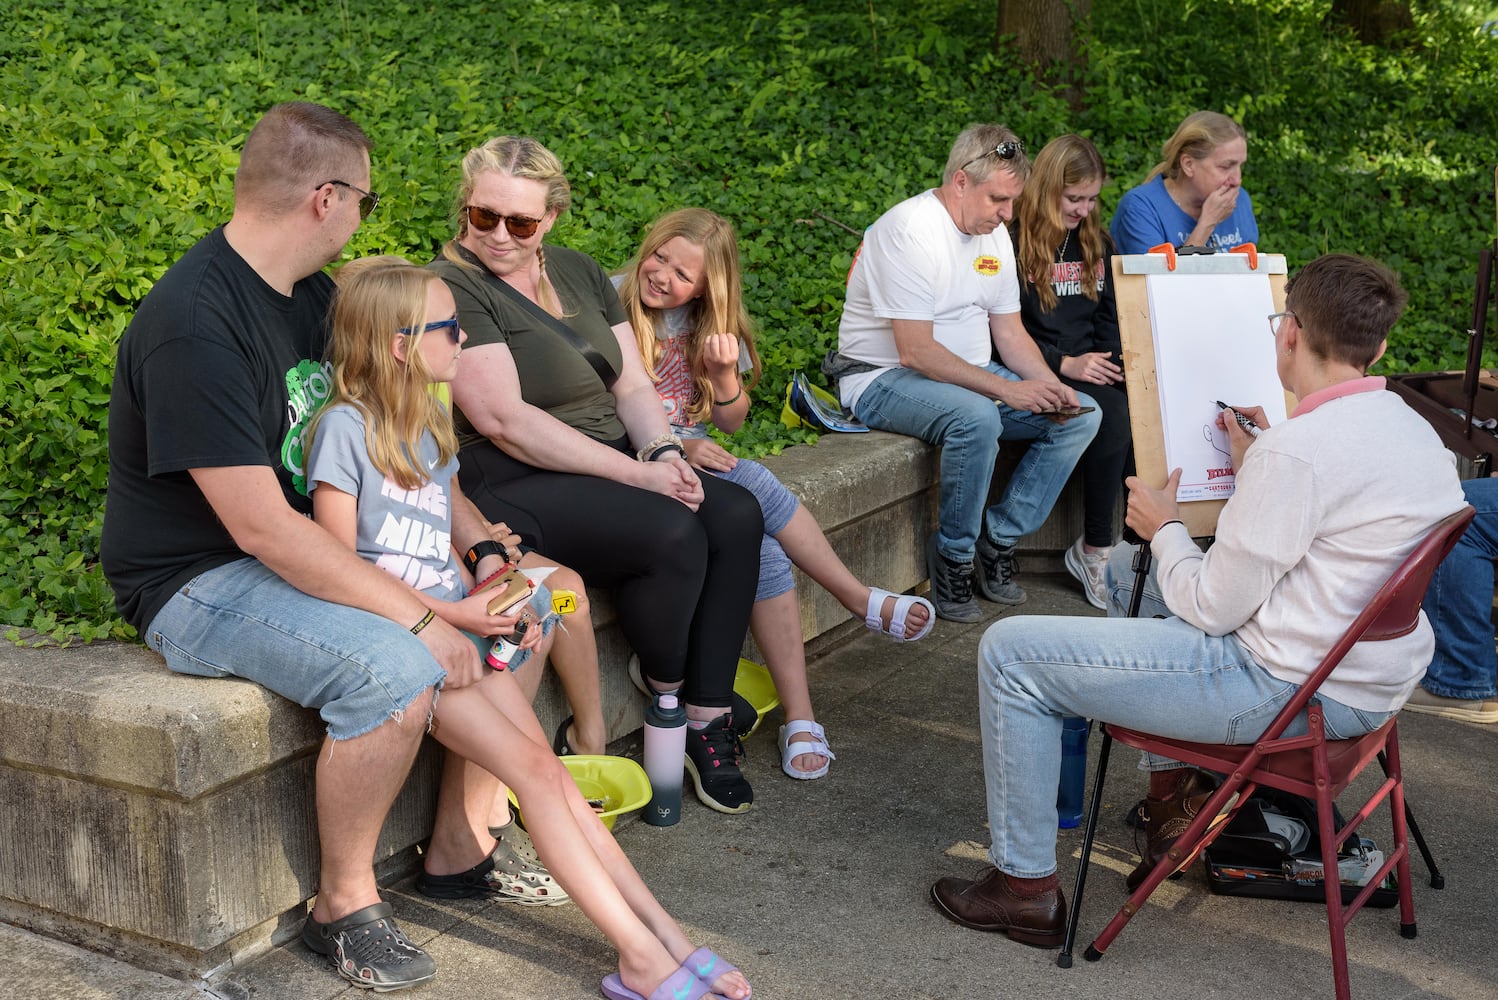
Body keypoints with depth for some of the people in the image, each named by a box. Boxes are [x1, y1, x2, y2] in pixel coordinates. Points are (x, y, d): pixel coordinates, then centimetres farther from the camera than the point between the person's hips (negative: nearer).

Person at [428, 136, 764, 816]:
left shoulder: (576, 273, 15)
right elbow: (504, 421, -19)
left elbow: (632, 386, 13)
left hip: (611, 464, 8)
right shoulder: (451, 288, -10)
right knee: (674, 535, -28)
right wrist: (636, 473, -21)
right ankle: (666, 702, -3)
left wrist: (663, 451, -10)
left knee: (736, 514, -14)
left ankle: (708, 719, -10)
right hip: (512, 489, -8)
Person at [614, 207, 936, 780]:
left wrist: (724, 375, -12)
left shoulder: (709, 320, 8)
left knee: (763, 545, -24)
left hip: (692, 453, 5)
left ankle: (799, 719, -21)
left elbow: (730, 422, 10)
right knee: (753, 485, -30)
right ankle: (861, 599, -9)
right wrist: (673, 447, -22)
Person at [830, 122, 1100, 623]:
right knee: (976, 417, -38)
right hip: (884, 379, -9)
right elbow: (915, 351, -26)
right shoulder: (909, 230, -19)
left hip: (972, 375, 9)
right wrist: (1006, 389, -27)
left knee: (1081, 415, -4)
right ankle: (953, 555, -17)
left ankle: (998, 538, -2)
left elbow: (1009, 330, 12)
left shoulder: (994, 234, 8)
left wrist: (1049, 385, -7)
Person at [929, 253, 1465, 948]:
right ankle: (1175, 792, 32)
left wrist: (1165, 526, -1)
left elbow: (1213, 609, -18)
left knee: (1010, 653, -4)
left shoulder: (1297, 449, -25)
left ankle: (1025, 886, 6)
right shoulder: (1413, 429, 4)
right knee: (1129, 566, 30)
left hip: (1294, 691, -10)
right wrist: (1253, 469, 14)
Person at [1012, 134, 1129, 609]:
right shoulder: (1015, 240, -4)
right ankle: (1095, 552, -20)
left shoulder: (1095, 241, 18)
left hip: (1092, 366, 6)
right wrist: (1065, 364, -18)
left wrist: (1119, 364, -1)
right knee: (1111, 415, -32)